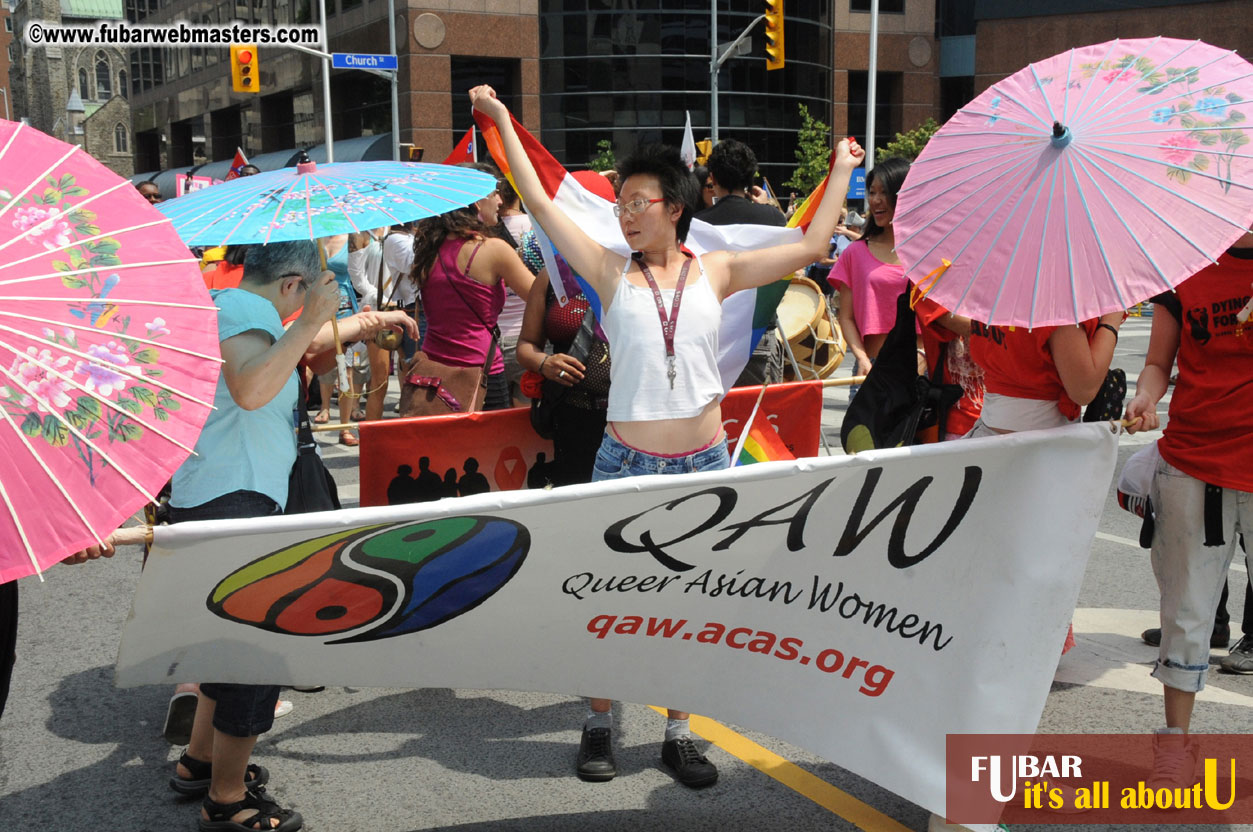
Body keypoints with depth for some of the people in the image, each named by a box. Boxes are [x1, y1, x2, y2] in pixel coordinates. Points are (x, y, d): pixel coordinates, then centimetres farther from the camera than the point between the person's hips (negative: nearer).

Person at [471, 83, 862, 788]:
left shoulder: (715, 271, 5)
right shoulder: (611, 271, 3)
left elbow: (810, 248, 7)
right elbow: (541, 204, 2)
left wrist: (842, 170, 13)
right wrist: (503, 122, 4)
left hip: (704, 461, 1)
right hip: (627, 461, -1)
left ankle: (679, 733, 23)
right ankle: (601, 724, 26)